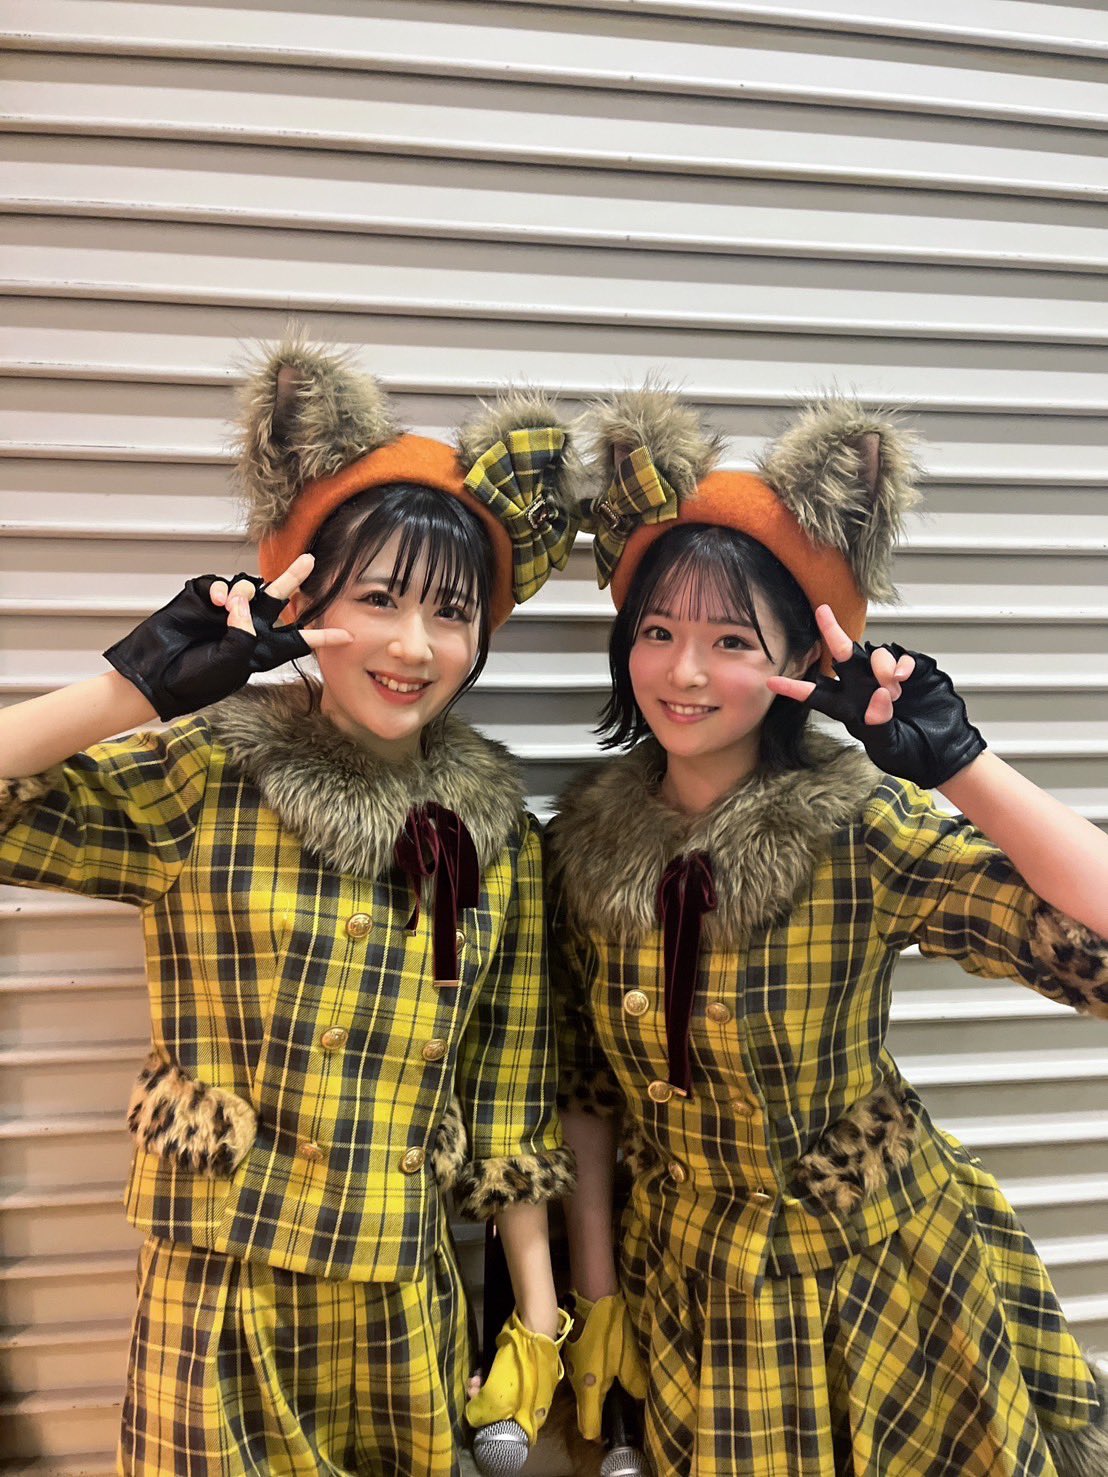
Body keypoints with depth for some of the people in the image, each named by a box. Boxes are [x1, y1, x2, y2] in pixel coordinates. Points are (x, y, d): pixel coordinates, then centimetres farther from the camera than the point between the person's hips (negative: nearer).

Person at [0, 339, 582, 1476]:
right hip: (216, 1314, -2)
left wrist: (538, 1318, 5)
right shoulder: (199, 782, -11)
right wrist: (140, 683, -25)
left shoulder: (495, 831, -2)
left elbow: (508, 1106, 3)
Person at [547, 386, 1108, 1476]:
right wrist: (596, 1297, 2)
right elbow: (584, 1089, -1)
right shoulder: (581, 843, -11)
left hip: (883, 1283, -1)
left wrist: (957, 762, -35)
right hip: (686, 1295, 2)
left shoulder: (865, 832, -20)